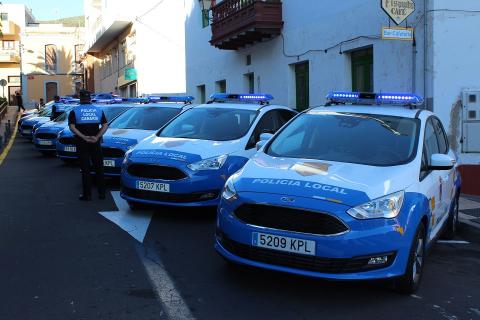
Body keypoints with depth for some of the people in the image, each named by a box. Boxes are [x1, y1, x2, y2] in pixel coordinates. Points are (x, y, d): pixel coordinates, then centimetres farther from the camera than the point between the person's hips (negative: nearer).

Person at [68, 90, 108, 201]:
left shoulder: (75, 111, 0)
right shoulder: (99, 110, 7)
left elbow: (72, 127, -12)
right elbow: (105, 125, -2)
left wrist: (84, 137, -15)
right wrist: (97, 137, -9)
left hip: (82, 143, -2)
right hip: (95, 142, 2)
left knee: (85, 169, 1)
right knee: (99, 168, 10)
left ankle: (87, 195, 2)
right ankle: (102, 193, 12)